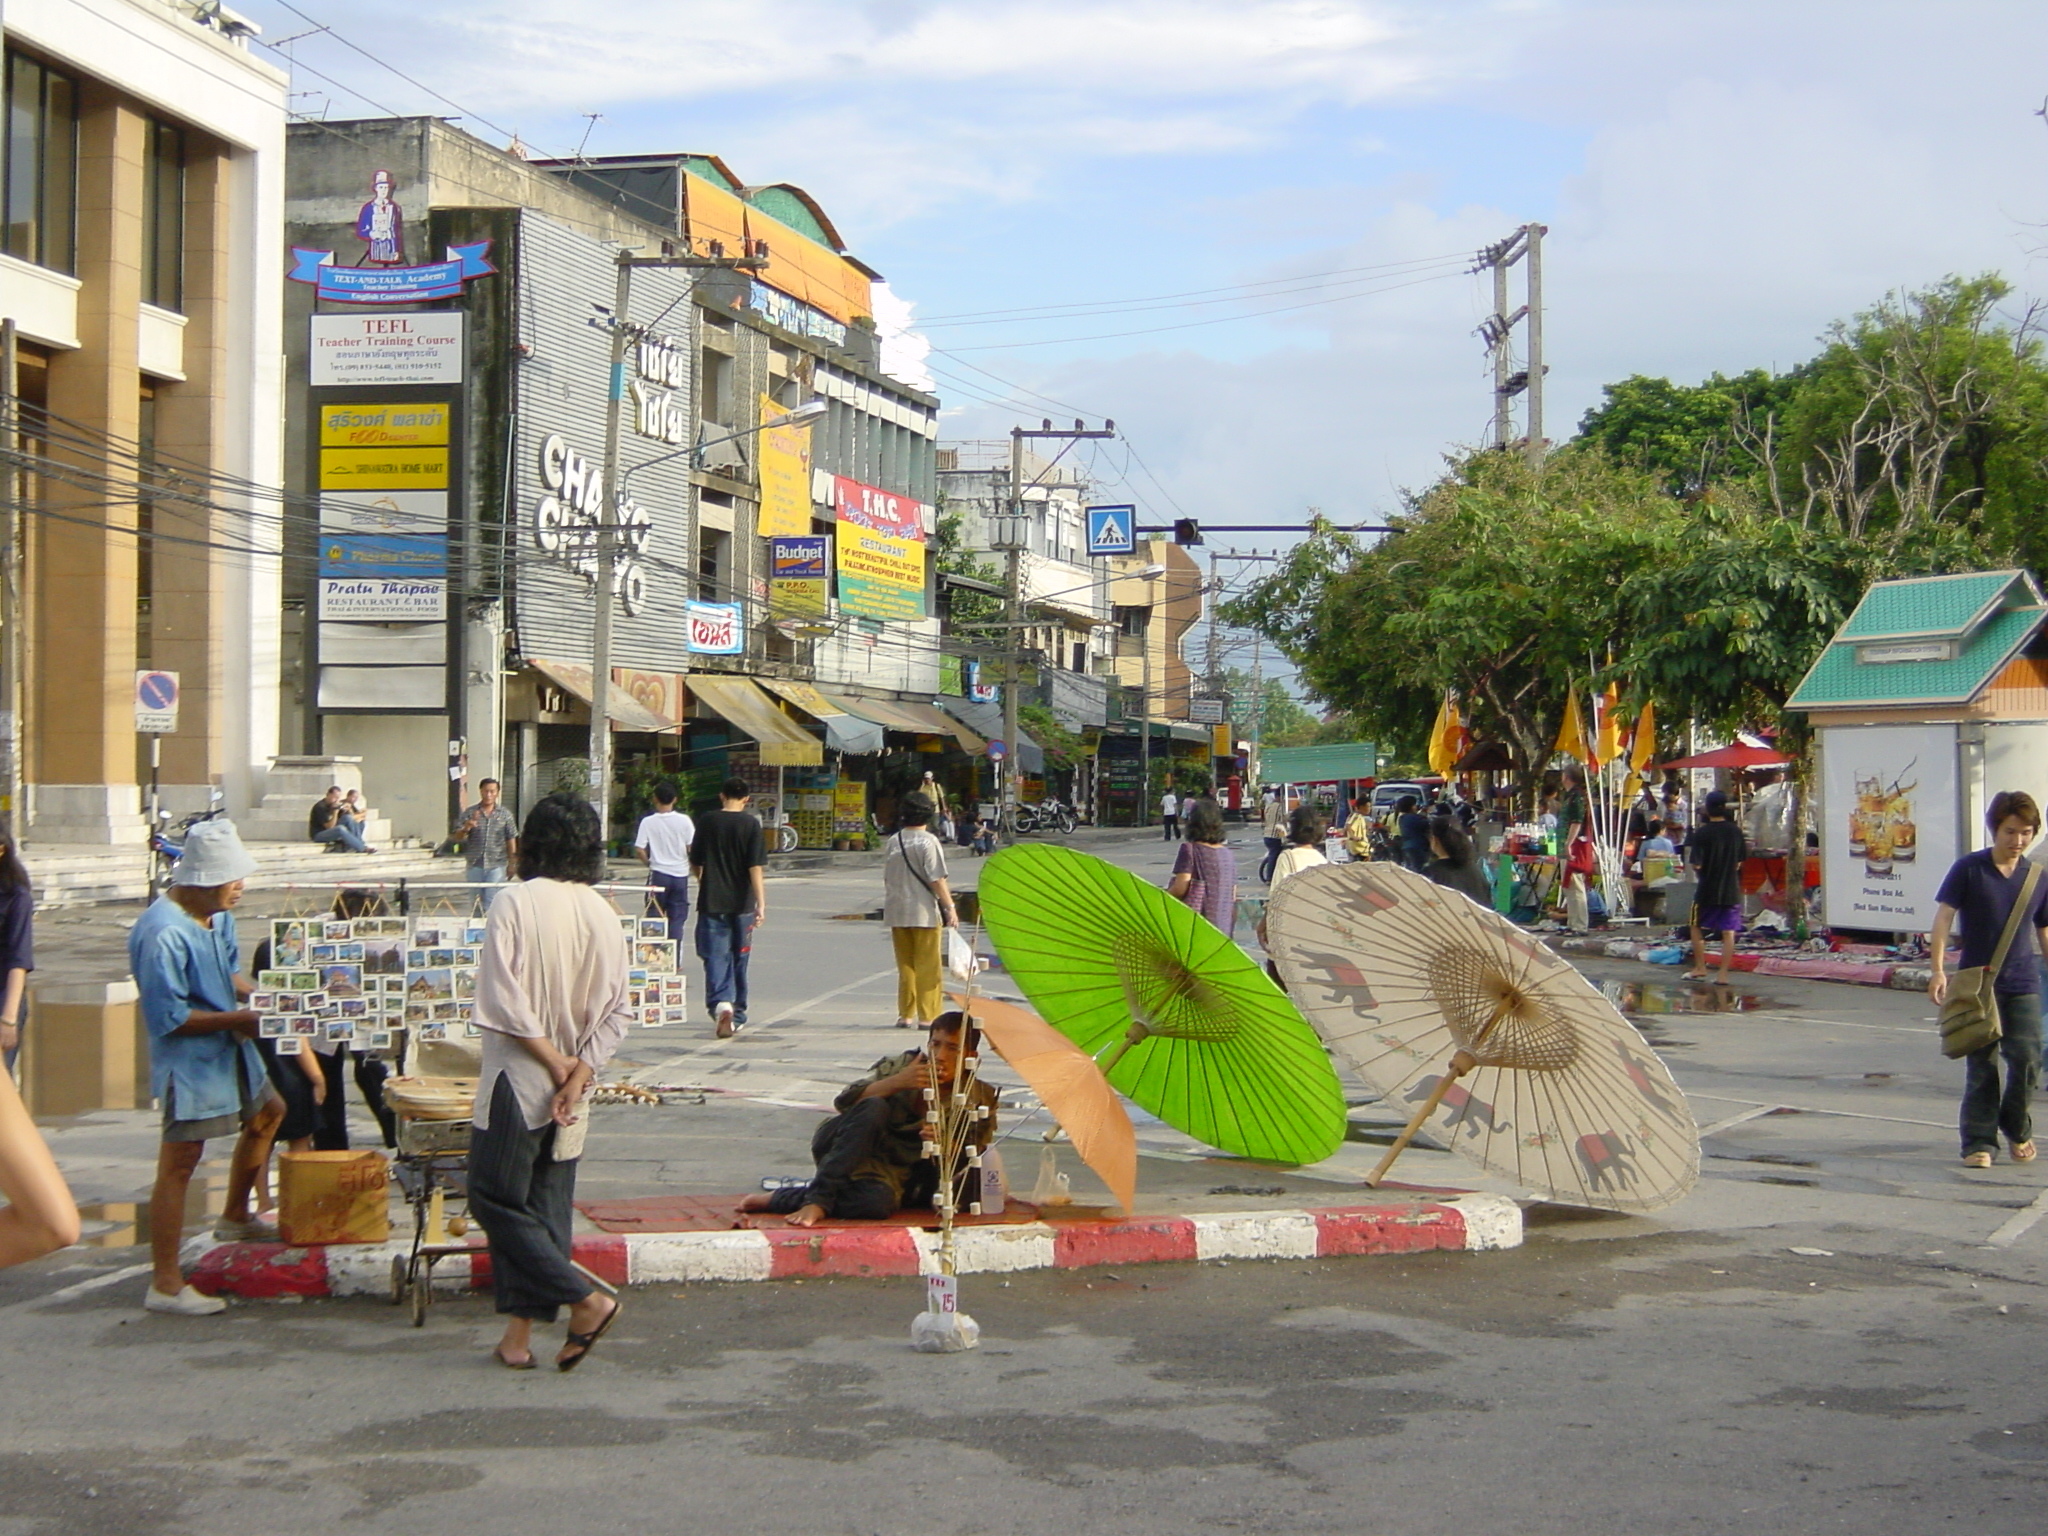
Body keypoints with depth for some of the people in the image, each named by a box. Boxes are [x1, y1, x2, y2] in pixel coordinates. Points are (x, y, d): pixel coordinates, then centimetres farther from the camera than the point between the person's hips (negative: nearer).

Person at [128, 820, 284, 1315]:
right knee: (179, 1164, -6)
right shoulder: (164, 934, -26)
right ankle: (165, 1284, -1)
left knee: (266, 1114, 29)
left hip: (228, 1050, 10)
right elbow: (169, 1018, -25)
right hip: (189, 1060, -10)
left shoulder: (217, 915, 2)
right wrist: (242, 1018, -22)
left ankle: (235, 1218, 48)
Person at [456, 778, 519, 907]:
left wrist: (511, 864, 4)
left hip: (496, 866, -2)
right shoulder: (470, 813, 4)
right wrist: (466, 828, -21)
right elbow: (458, 836, 1)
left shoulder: (505, 815, 4)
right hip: (474, 865, 2)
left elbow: (511, 840, 7)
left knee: (491, 901, -11)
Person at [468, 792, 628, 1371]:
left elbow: (503, 1001, -17)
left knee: (495, 1199, 4)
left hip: (518, 1079, -6)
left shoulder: (517, 902, -11)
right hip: (570, 1086, 6)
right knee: (547, 1206, 12)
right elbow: (615, 1013, 1)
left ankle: (585, 1300, -4)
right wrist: (579, 1073, -4)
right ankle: (520, 1329, 14)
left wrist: (555, 1061, -10)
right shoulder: (603, 914, 4)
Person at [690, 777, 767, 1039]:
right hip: (741, 902, 0)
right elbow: (755, 867, -12)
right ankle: (737, 1014, 23)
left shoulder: (708, 821, 1)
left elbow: (695, 864, 9)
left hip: (711, 901, 0)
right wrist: (761, 904, -12)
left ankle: (721, 1003, -28)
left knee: (715, 957, -4)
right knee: (739, 958, 13)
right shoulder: (750, 824, -5)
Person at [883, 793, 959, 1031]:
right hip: (924, 911, -5)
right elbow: (937, 880, -16)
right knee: (927, 965, 0)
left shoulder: (893, 842, 7)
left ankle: (905, 1014, 15)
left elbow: (886, 878, 13)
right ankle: (927, 1016, 1)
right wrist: (950, 906, -12)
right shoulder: (928, 842, -11)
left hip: (897, 912, 6)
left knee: (905, 965, 13)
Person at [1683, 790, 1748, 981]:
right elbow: (1740, 862, 7)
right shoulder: (1736, 832, 0)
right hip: (1731, 890, 3)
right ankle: (1724, 973, -1)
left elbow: (1696, 865, -16)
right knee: (1728, 933, 3)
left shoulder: (1701, 834, -13)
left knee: (1697, 928, 15)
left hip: (1707, 890, -3)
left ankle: (1699, 968, 16)